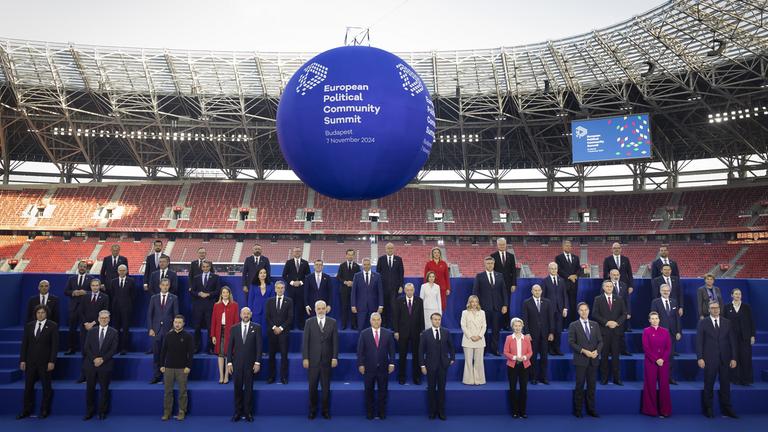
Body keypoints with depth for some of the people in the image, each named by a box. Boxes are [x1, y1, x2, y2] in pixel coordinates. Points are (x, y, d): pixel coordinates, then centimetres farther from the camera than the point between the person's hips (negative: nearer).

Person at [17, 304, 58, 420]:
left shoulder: (52, 326, -3)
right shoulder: (29, 326, 8)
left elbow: (55, 345, -7)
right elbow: (24, 344, 8)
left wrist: (52, 361, -12)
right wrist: (22, 360, 1)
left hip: (45, 362, -3)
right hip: (30, 362, 3)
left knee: (46, 387, 5)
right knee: (28, 387, 8)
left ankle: (45, 410, 15)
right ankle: (26, 410, 19)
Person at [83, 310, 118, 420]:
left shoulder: (113, 332, 1)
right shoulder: (91, 331, 8)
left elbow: (113, 349, -5)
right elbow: (86, 348, 1)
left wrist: (102, 359, -15)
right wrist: (94, 359, -12)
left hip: (105, 365, -2)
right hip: (91, 364, 2)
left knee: (104, 389, 5)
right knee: (90, 389, 6)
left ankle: (102, 412, 15)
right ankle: (89, 412, 17)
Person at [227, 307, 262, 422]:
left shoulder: (256, 327, 0)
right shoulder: (234, 328, 5)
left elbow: (259, 346, -3)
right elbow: (230, 346, 5)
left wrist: (257, 362, -8)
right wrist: (229, 362, -1)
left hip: (250, 363, -1)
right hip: (237, 363, 1)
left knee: (249, 388, 5)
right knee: (238, 389, 5)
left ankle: (248, 413, 14)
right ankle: (238, 412, 16)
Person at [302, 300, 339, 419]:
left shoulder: (332, 322, 1)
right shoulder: (309, 322, 0)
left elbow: (335, 341, 1)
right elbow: (305, 341, -2)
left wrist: (335, 357, -5)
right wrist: (305, 358, -7)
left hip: (327, 359, 0)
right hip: (313, 359, 0)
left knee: (326, 387, 8)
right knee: (312, 386, 6)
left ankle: (326, 410, 21)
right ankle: (312, 410, 21)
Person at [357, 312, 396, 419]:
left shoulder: (388, 333, 1)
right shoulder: (364, 333, -2)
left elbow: (392, 350, 3)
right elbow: (360, 351, -2)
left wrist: (392, 363, -4)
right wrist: (360, 364, -7)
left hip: (383, 367, 1)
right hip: (369, 368, -1)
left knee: (383, 392, 9)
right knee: (369, 392, 8)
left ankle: (382, 413, 20)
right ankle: (369, 413, 20)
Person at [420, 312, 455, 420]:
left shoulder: (446, 332, 1)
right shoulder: (425, 334, -5)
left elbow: (451, 346, 13)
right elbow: (421, 350, -4)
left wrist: (452, 358, 8)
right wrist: (422, 365, -7)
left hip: (443, 364, 1)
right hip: (430, 365, -1)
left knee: (442, 388, 7)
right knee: (431, 389, 7)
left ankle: (441, 412, 17)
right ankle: (432, 412, 19)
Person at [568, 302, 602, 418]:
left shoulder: (594, 325, 11)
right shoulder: (574, 325, -1)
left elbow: (600, 341, 9)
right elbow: (571, 343, -7)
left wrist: (597, 351, -9)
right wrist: (584, 351, -16)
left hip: (593, 360, 3)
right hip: (580, 360, -3)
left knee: (591, 385, 7)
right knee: (580, 385, 1)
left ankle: (591, 409, 17)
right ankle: (578, 410, 10)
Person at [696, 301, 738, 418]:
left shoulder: (727, 323, 7)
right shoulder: (703, 323, 0)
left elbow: (732, 341, 6)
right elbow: (699, 342, -3)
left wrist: (734, 358, 0)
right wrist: (700, 358, -9)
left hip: (725, 359, 2)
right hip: (709, 359, -2)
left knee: (725, 384, 6)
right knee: (709, 385, 5)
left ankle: (726, 409, 16)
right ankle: (708, 409, 15)